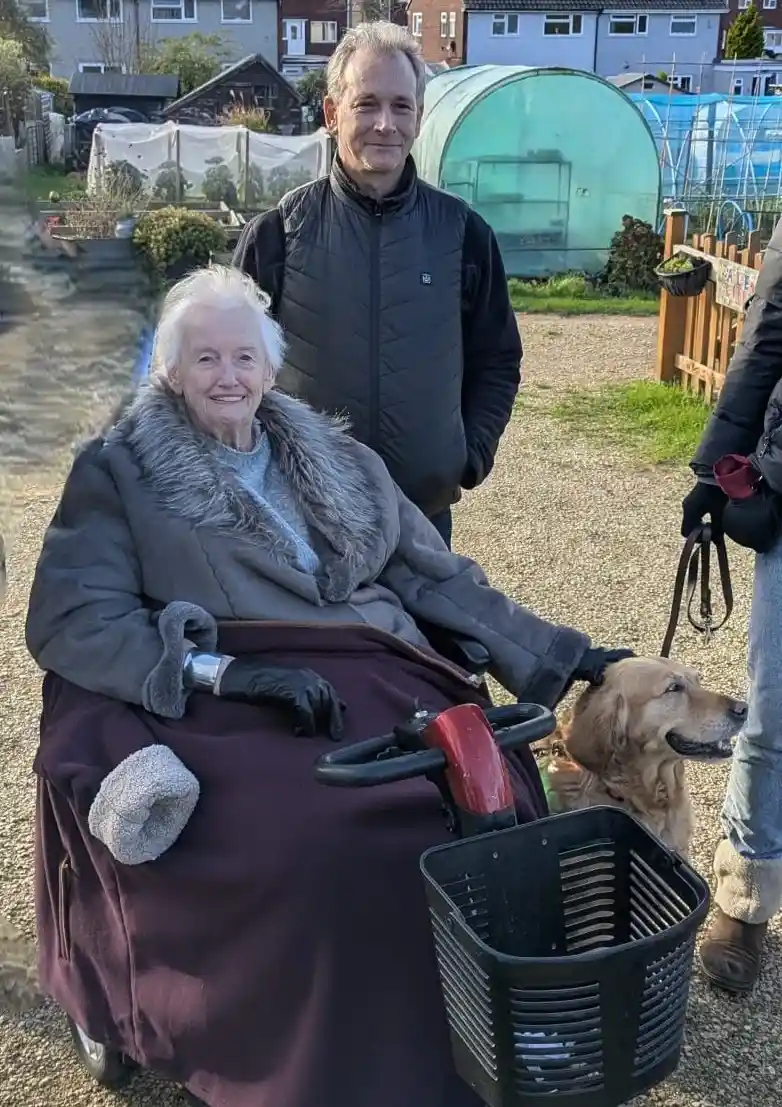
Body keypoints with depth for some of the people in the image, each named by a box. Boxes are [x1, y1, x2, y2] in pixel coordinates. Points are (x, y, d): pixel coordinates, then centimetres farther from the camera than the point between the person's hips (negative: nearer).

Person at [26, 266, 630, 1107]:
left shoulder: (338, 463, 20)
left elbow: (439, 577, 22)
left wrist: (560, 654, 16)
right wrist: (221, 669, -16)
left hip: (370, 682, 4)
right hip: (218, 710, -3)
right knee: (313, 842, -33)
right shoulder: (120, 473, 8)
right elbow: (71, 620, -4)